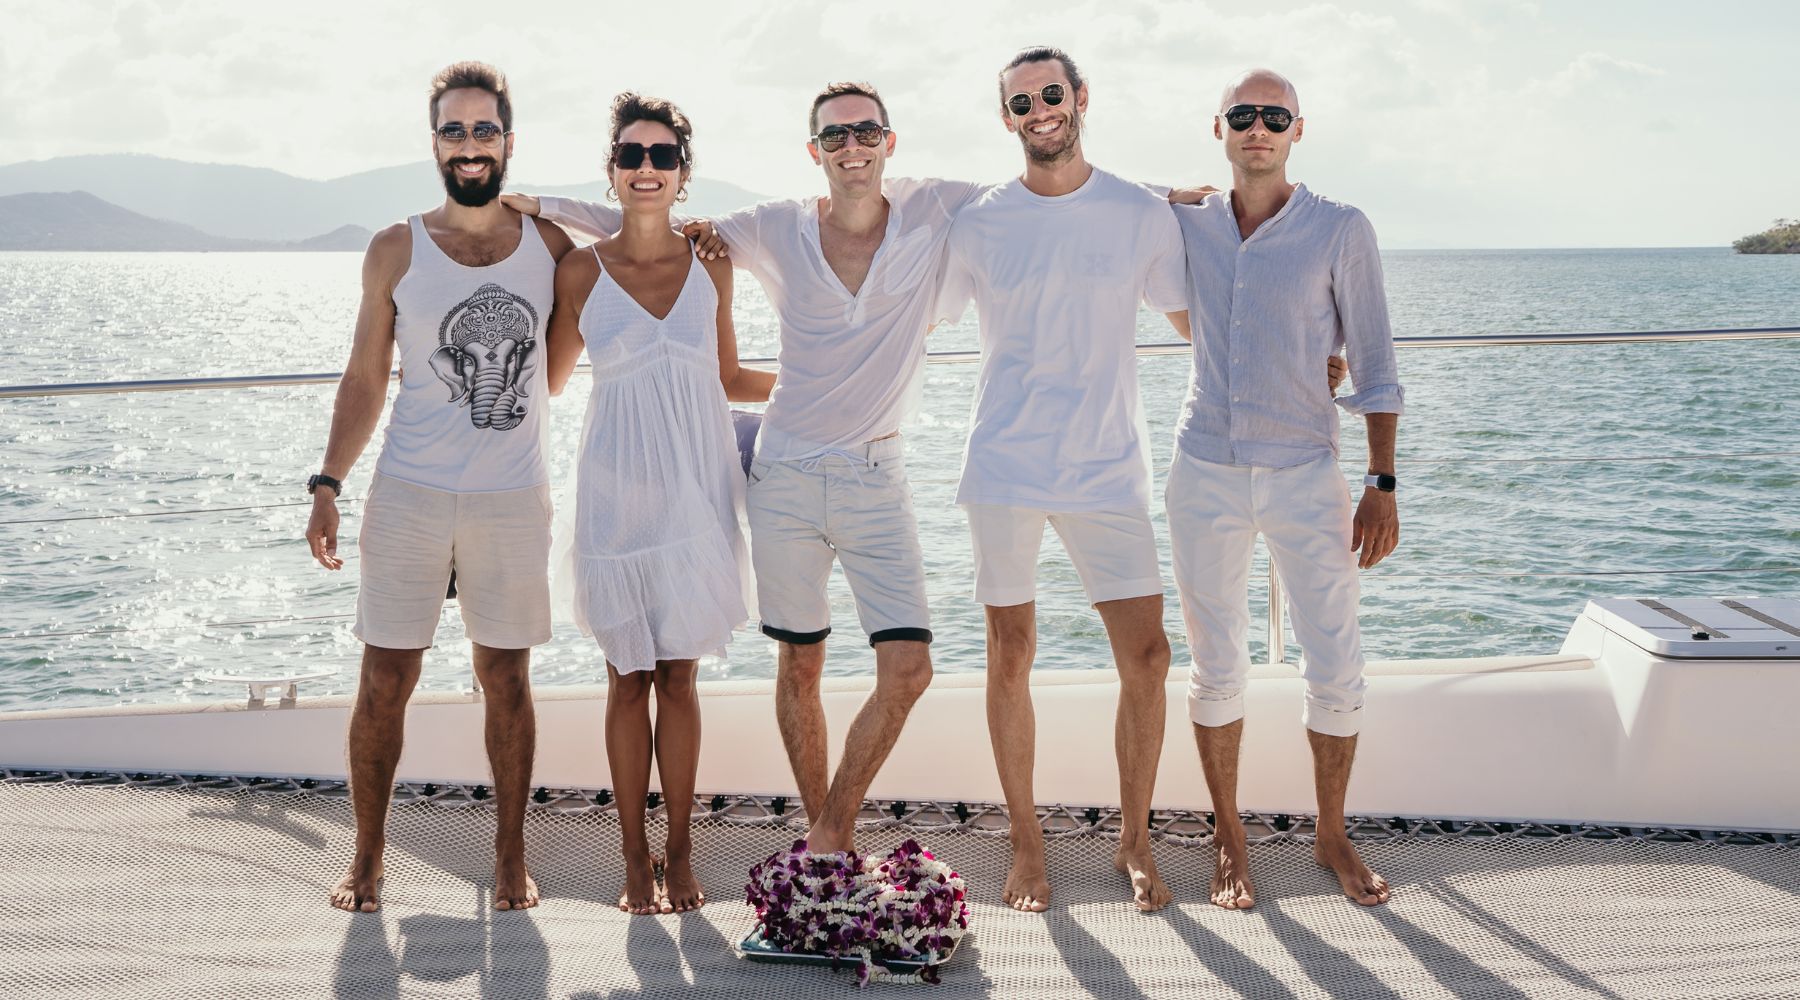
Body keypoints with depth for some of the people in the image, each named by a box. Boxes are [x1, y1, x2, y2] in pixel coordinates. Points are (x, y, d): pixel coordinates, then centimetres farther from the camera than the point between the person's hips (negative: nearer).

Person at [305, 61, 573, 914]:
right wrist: (328, 485, 0)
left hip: (513, 498, 1)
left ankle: (511, 858, 20)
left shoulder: (551, 245, 4)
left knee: (506, 680, 8)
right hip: (408, 495, -1)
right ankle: (366, 859, 18)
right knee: (385, 681, 3)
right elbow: (364, 379, 5)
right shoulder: (396, 252, 1)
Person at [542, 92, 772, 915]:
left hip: (695, 490, 1)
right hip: (618, 491, -1)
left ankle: (680, 854, 15)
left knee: (679, 676, 5)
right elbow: (547, 380, 10)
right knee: (628, 678, 4)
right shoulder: (581, 271, 0)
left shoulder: (710, 263, 5)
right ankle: (636, 859, 15)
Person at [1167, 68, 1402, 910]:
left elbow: (1374, 367, -1)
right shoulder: (1185, 225, 5)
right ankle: (1228, 839, 21)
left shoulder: (1340, 232, -2)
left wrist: (1382, 485, -5)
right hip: (1206, 475, 2)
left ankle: (1331, 835, 19)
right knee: (1217, 668, 7)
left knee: (1336, 667, 0)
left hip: (1306, 475, -2)